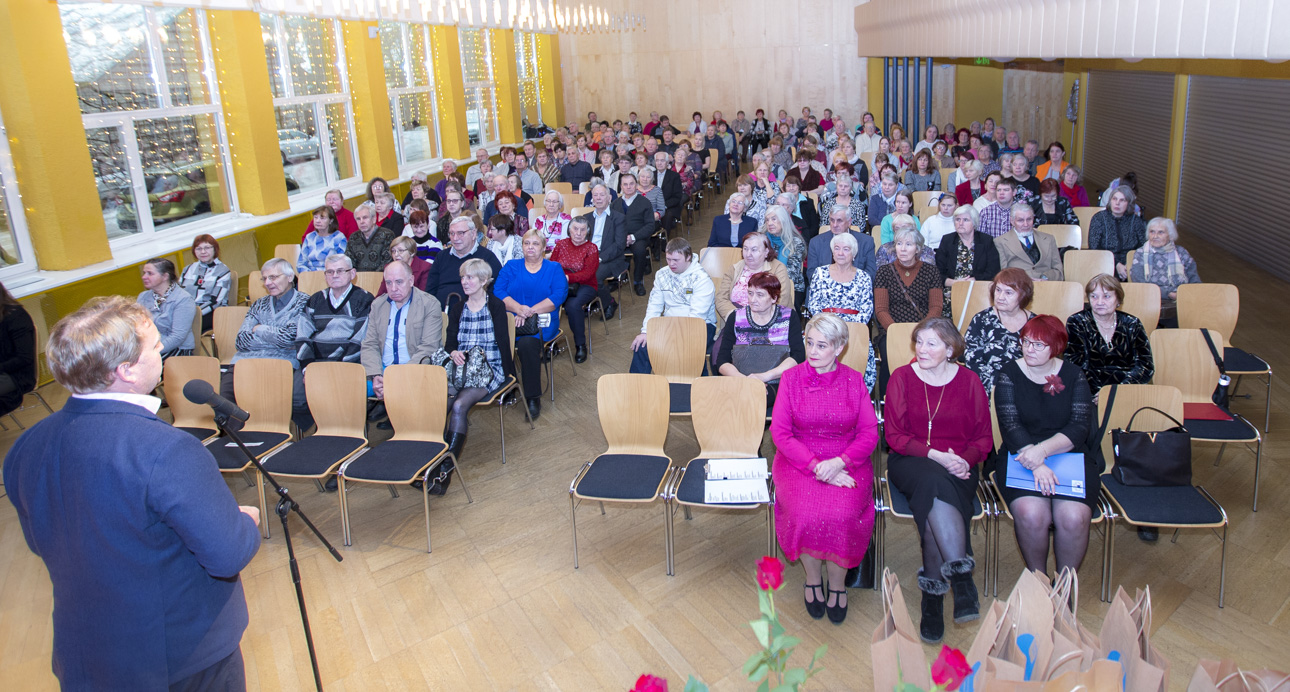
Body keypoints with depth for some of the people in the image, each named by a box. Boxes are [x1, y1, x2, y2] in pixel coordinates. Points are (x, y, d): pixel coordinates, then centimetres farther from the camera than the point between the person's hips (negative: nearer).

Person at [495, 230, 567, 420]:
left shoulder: (554, 269, 14)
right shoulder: (511, 267, 19)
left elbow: (559, 296, -3)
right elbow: (498, 292, 4)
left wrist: (529, 312, -13)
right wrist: (518, 308, -16)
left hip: (542, 321, -2)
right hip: (511, 319, 2)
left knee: (528, 342, -35)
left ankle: (533, 398, -23)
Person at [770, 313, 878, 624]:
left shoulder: (854, 380, 3)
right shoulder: (791, 378, 0)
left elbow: (869, 433, 0)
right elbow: (780, 432, -4)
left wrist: (838, 462, -17)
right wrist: (816, 466, -16)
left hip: (847, 462, 0)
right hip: (799, 459, 0)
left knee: (842, 514, -27)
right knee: (805, 513, -27)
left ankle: (838, 585, 0)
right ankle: (812, 579, 2)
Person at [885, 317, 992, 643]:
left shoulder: (969, 381, 7)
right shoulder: (901, 377, 3)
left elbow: (984, 438, 8)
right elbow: (895, 435, -1)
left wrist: (964, 459, -13)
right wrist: (934, 455, -15)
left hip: (958, 466, 1)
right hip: (911, 462, -1)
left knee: (935, 494, -32)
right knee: (934, 481, -36)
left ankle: (934, 591, -28)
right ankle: (961, 577, -38)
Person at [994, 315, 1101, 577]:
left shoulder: (1073, 375, 7)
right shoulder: (1009, 374, 4)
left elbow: (1079, 427, -5)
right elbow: (1010, 425, -8)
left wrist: (1043, 449, -23)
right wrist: (1036, 465, -23)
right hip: (1023, 459, -1)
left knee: (1073, 518, -27)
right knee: (1031, 514, -29)